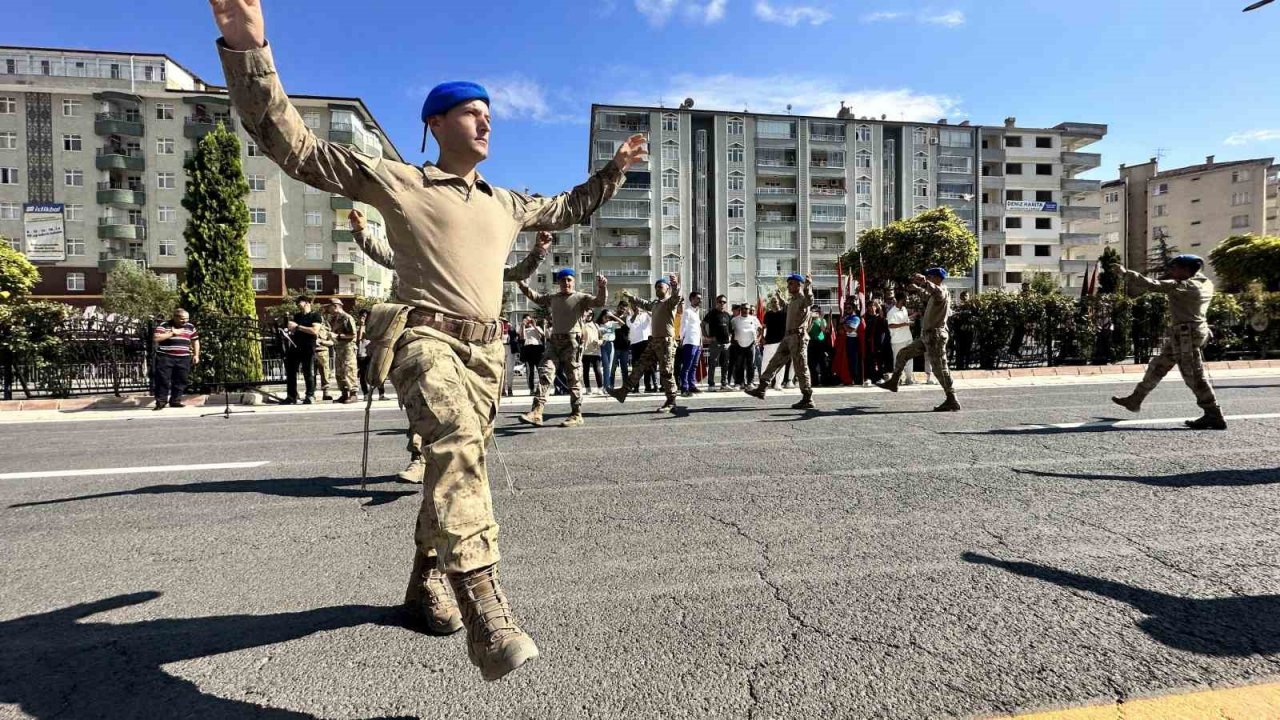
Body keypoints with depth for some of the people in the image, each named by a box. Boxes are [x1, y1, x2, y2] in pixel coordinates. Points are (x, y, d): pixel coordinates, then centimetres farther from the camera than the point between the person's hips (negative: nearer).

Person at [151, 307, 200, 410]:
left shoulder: (190, 327, 12)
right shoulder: (165, 325, -1)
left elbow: (195, 341, 20)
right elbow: (155, 337, -13)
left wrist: (196, 355, 12)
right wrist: (172, 333, -13)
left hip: (183, 359, 4)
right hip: (165, 358, -4)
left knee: (180, 381, 5)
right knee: (163, 380, -4)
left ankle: (175, 401, 14)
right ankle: (161, 401, 2)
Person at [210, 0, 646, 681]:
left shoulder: (506, 204, 21)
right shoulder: (396, 180, 5)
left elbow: (568, 209, 36)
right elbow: (293, 144, 0)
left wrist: (614, 169, 36)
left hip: (485, 351, 7)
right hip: (425, 339, -6)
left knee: (454, 466, 13)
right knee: (458, 440, -36)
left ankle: (426, 584, 33)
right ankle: (483, 606, -38)